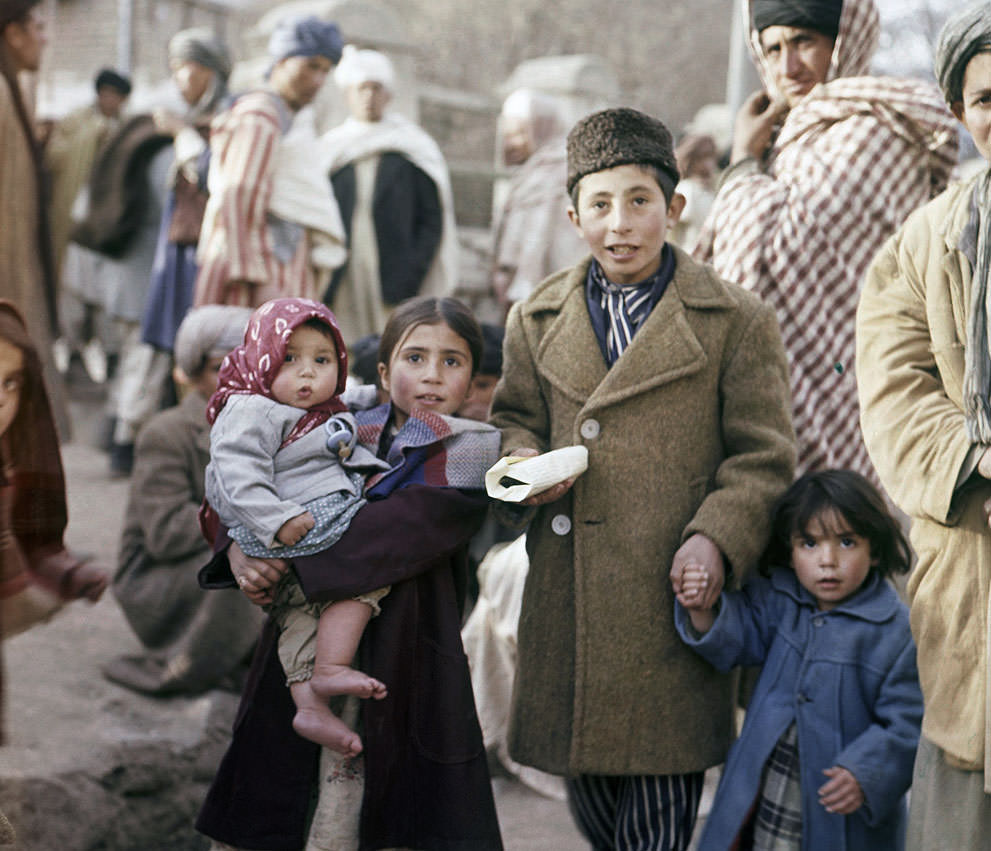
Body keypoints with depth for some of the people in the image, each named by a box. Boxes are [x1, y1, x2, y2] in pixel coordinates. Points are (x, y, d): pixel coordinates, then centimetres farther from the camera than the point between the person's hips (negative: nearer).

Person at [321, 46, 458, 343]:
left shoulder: (413, 151, 9)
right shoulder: (328, 151, 15)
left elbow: (433, 220, 5)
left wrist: (410, 277, -6)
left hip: (394, 285, -1)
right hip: (341, 290, 2)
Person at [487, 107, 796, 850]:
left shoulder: (737, 322, 2)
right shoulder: (536, 321, 12)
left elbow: (763, 455, 0)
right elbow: (514, 420, 20)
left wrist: (718, 537, -15)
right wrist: (526, 463, -3)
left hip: (671, 593, -4)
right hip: (568, 600, 4)